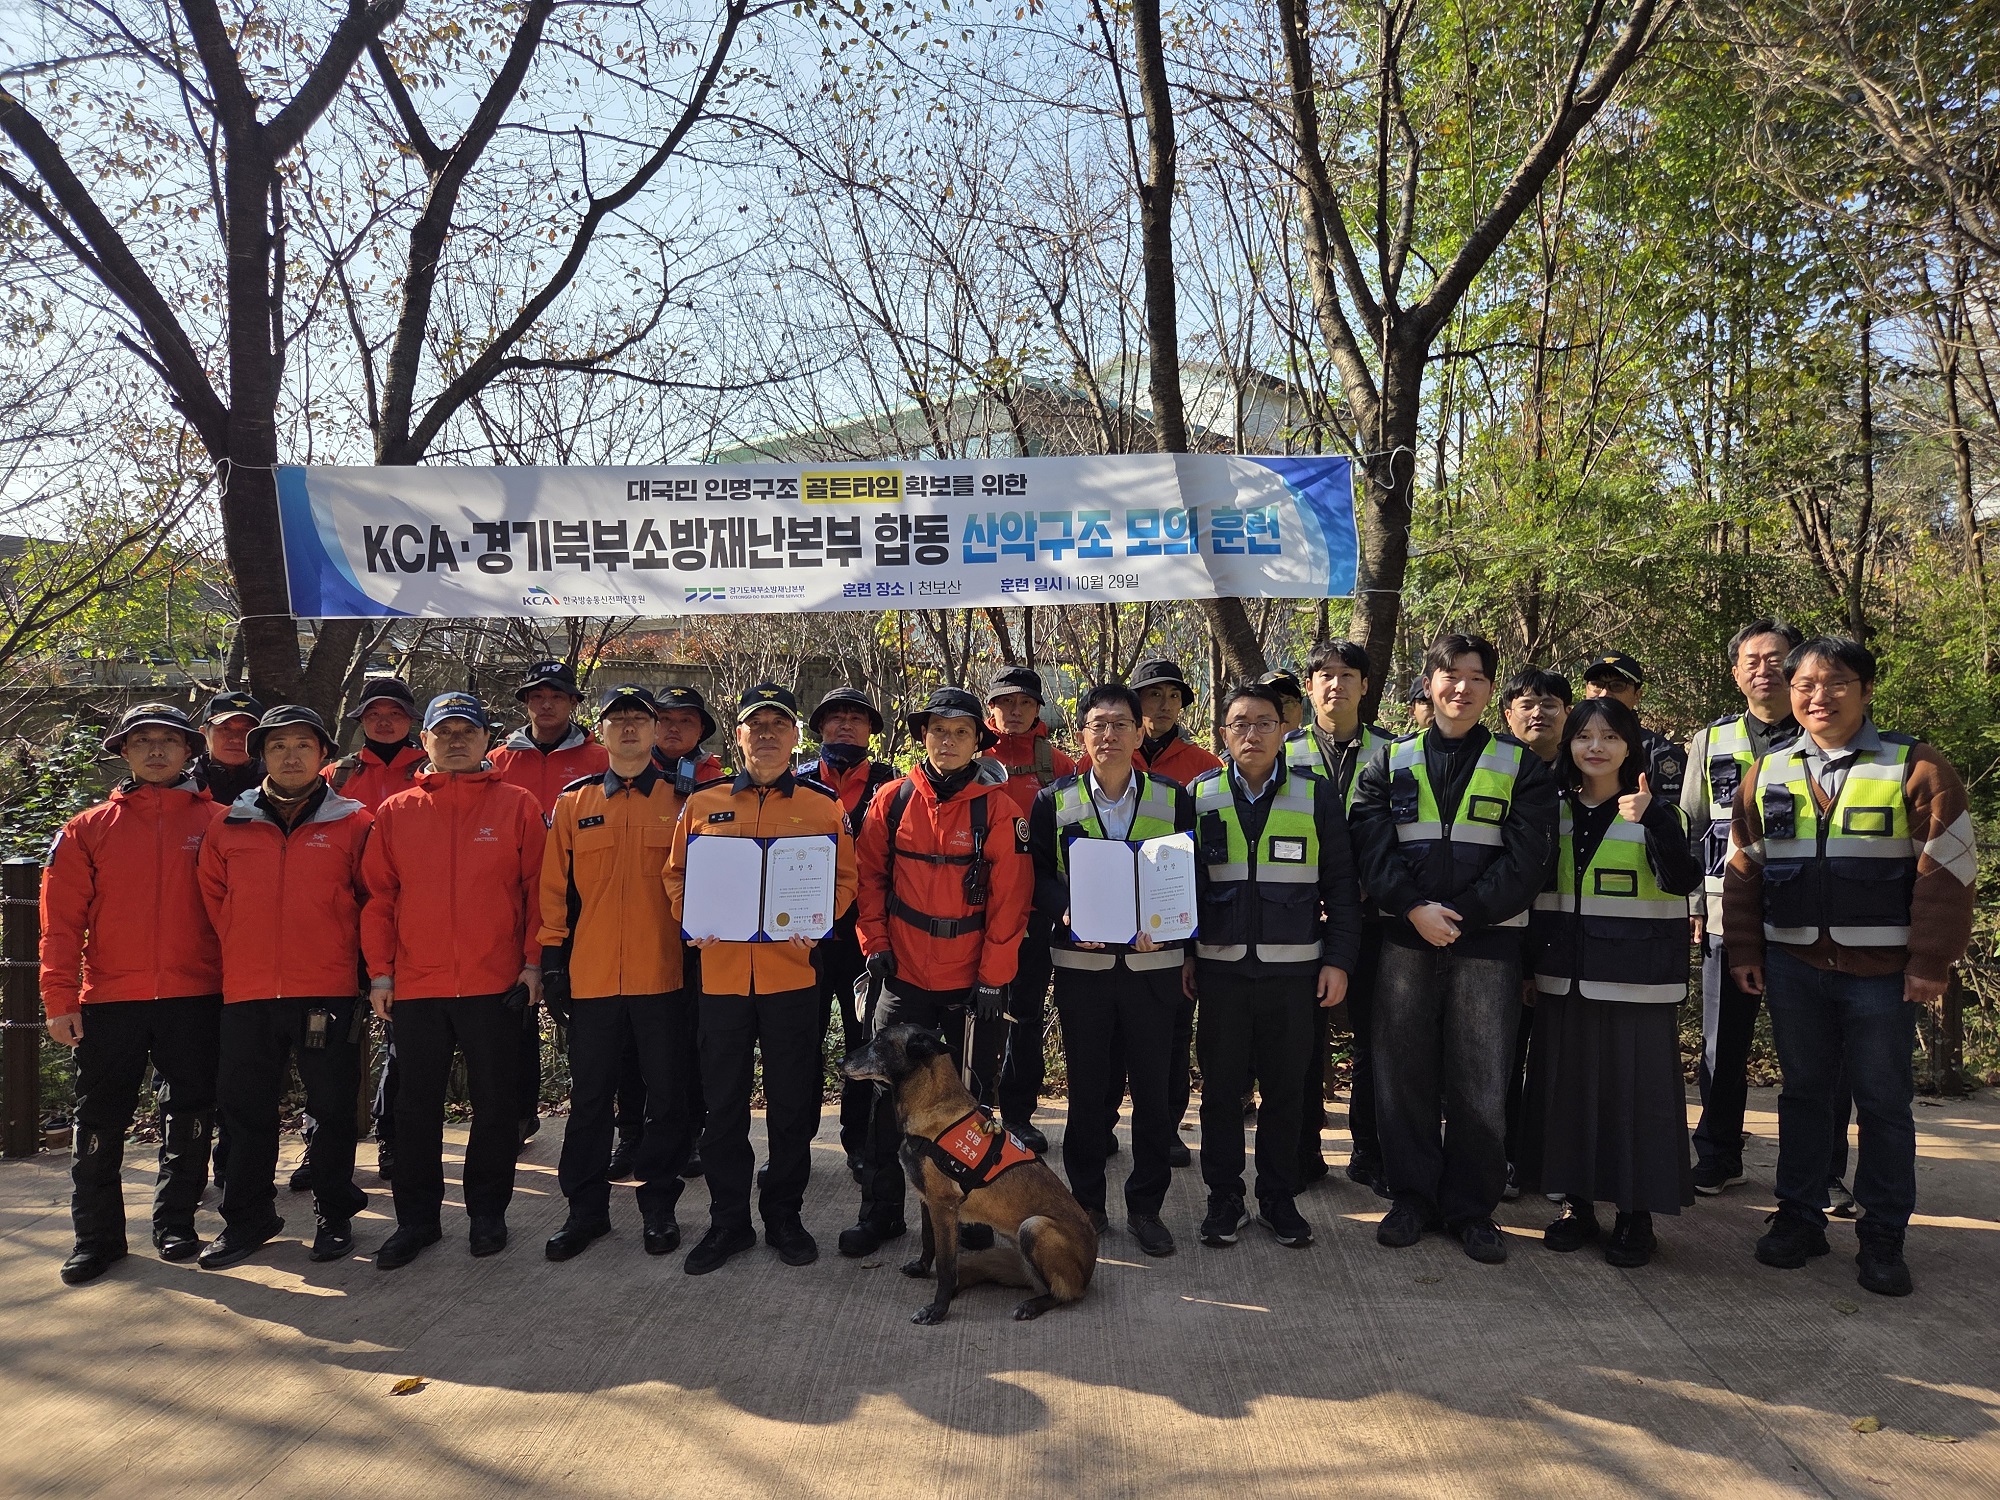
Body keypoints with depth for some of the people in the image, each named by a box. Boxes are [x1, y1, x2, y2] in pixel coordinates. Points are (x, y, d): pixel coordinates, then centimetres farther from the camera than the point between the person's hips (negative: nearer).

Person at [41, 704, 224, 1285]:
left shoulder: (217, 823, 5)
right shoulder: (89, 829, 7)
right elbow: (61, 920, 3)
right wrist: (60, 998, -4)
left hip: (195, 997, 0)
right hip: (109, 998, 1)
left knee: (189, 1117, 7)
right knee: (99, 1124, 6)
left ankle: (175, 1225, 22)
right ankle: (96, 1237, 19)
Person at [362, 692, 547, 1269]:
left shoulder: (518, 806, 2)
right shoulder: (395, 813, 7)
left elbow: (537, 889, 0)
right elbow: (378, 896, 6)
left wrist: (533, 962, -5)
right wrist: (380, 972, 0)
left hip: (497, 984, -2)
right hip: (416, 987, 2)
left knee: (495, 1104, 7)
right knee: (416, 1108, 10)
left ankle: (487, 1212, 22)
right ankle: (417, 1218, 24)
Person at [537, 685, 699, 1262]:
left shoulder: (682, 801, 3)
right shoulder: (573, 803, 8)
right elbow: (554, 888, 8)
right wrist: (552, 961, 3)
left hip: (664, 976, -1)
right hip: (591, 976, 1)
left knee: (669, 1097, 7)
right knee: (589, 1098, 10)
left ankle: (659, 1206, 22)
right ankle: (585, 1208, 24)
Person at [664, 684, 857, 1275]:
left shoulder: (823, 806, 4)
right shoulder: (702, 804, 7)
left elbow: (844, 879, 4)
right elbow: (676, 874, 10)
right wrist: (690, 919, -8)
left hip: (792, 972, -1)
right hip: (721, 970, 1)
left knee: (792, 1104, 8)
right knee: (723, 1105, 9)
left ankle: (784, 1216, 25)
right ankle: (728, 1221, 24)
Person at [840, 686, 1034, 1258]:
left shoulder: (996, 806, -6)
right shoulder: (892, 799, 0)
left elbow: (1009, 897, -8)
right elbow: (871, 876, 7)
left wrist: (993, 976, -10)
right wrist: (875, 943, -1)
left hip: (973, 978, -1)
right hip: (903, 974, 2)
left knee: (971, 1097, 9)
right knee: (890, 1092, 7)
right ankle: (880, 1210, 22)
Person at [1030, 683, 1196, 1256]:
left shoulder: (1175, 799, 4)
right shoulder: (1054, 802, 4)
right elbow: (1039, 874, 3)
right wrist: (1067, 912, -15)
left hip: (1152, 961, 0)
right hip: (1081, 962, 0)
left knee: (1154, 1088, 6)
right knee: (1086, 1087, 9)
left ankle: (1146, 1205, 20)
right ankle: (1086, 1202, 23)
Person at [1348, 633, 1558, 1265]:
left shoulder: (1521, 767, 7)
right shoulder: (1389, 764, 11)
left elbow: (1526, 858, -3)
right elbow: (1371, 848, 1)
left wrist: (1461, 914, -12)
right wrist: (1416, 907, -14)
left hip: (1487, 941, -1)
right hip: (1405, 940, 1)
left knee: (1480, 1081, 2)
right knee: (1404, 1073, 6)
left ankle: (1472, 1209, 16)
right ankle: (1413, 1196, 19)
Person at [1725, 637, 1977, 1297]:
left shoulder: (1917, 770, -4)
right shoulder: (1767, 776, 6)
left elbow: (1946, 871, -7)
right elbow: (1743, 871, 9)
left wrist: (1930, 963, -10)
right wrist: (1745, 952, 5)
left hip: (1883, 971, -3)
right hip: (1792, 966, 3)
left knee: (1883, 1102, 6)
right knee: (1803, 1093, 13)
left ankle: (1882, 1237, 19)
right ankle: (1799, 1217, 25)